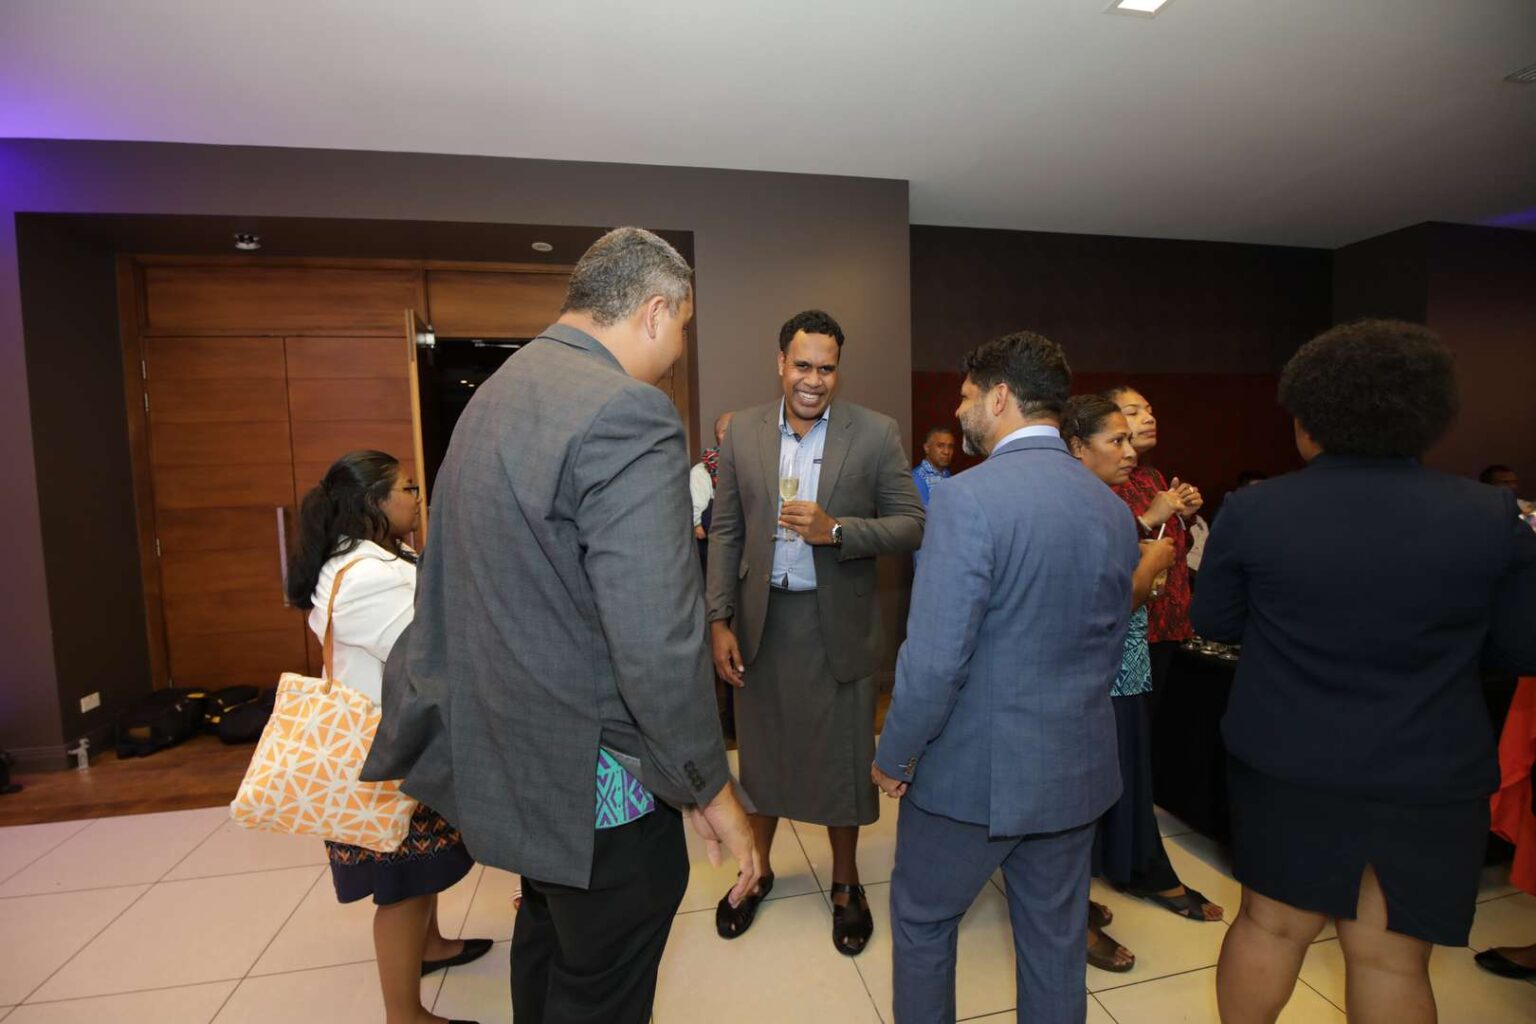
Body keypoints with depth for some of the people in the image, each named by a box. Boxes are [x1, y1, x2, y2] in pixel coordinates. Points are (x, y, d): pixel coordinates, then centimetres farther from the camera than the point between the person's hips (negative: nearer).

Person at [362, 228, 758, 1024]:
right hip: (595, 784, -9)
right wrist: (711, 790, -14)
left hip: (509, 751, 9)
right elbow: (658, 644, -28)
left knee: (546, 938, 30)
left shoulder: (496, 392, 6)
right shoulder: (627, 413, -24)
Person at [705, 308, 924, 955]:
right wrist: (720, 620, -2)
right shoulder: (742, 433, 1)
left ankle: (845, 883, 38)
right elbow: (725, 532, 3)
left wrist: (835, 530, -21)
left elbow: (911, 525, -6)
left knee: (842, 758, 12)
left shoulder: (876, 434, -6)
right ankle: (759, 869, 43)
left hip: (838, 621, -2)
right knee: (762, 750, 17)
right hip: (762, 617, 2)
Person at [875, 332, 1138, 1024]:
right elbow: (1110, 645, 10)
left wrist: (894, 756, -9)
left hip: (976, 767, -6)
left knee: (922, 920, 19)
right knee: (1055, 942, 23)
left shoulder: (969, 498, -21)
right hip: (1077, 768, 6)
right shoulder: (1112, 507, 1)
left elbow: (935, 659, -24)